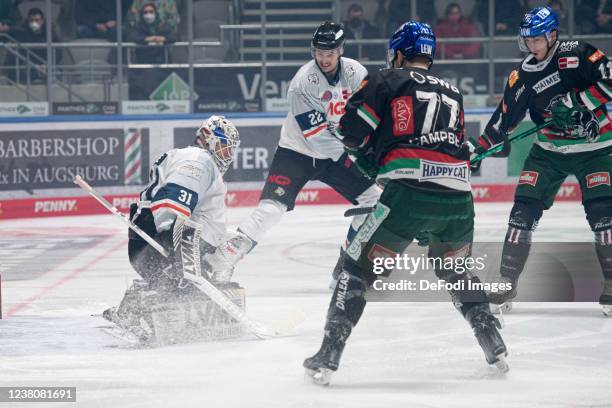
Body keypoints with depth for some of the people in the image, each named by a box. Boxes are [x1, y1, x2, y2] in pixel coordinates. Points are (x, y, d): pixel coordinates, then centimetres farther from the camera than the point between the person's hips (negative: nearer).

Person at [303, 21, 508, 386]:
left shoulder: (388, 81, 10)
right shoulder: (454, 94, 25)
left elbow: (352, 130, 5)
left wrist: (369, 156, 27)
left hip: (407, 194, -4)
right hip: (457, 198, 4)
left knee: (359, 267, 7)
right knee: (455, 270, 29)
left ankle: (328, 358, -1)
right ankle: (495, 347, 22)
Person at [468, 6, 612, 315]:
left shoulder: (577, 55, -14)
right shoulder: (522, 76, 0)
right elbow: (504, 117, 6)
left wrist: (574, 102, -25)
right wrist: (478, 148, 1)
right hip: (550, 149, 4)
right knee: (525, 207, -4)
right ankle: (507, 281, 4)